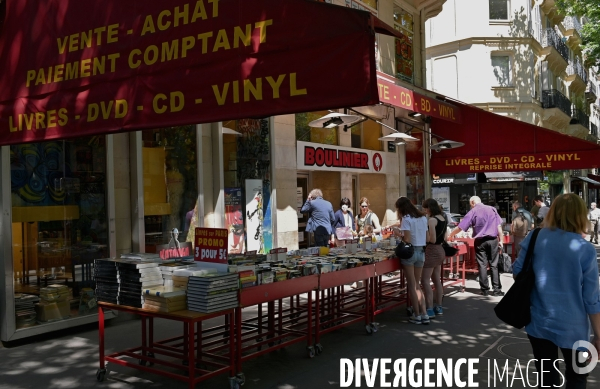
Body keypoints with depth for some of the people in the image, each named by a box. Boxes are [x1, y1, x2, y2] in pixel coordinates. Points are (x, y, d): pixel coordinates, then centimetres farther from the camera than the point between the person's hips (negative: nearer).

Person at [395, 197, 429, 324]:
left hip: (411, 252, -6)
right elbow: (426, 238, 9)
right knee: (416, 285, 15)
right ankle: (424, 314, 10)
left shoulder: (406, 219, -11)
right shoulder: (423, 218, 9)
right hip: (421, 252, 6)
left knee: (411, 286, 5)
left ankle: (417, 315, 9)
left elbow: (407, 240, -16)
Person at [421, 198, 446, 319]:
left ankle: (430, 310, -5)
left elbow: (432, 240, -21)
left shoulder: (432, 220, -18)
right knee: (437, 280, 16)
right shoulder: (443, 218, 8)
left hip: (432, 251, -9)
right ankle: (438, 307, 23)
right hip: (440, 250, 10)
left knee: (425, 280, -4)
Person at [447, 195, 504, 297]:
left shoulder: (473, 212, -1)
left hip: (480, 241, -2)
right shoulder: (492, 209, 6)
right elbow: (499, 226, 4)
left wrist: (450, 235, 8)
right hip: (493, 240, 2)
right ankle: (497, 289, 4)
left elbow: (460, 227, -4)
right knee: (494, 265, 4)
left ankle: (485, 289, 6)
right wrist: (500, 240, 8)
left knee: (482, 265, 4)